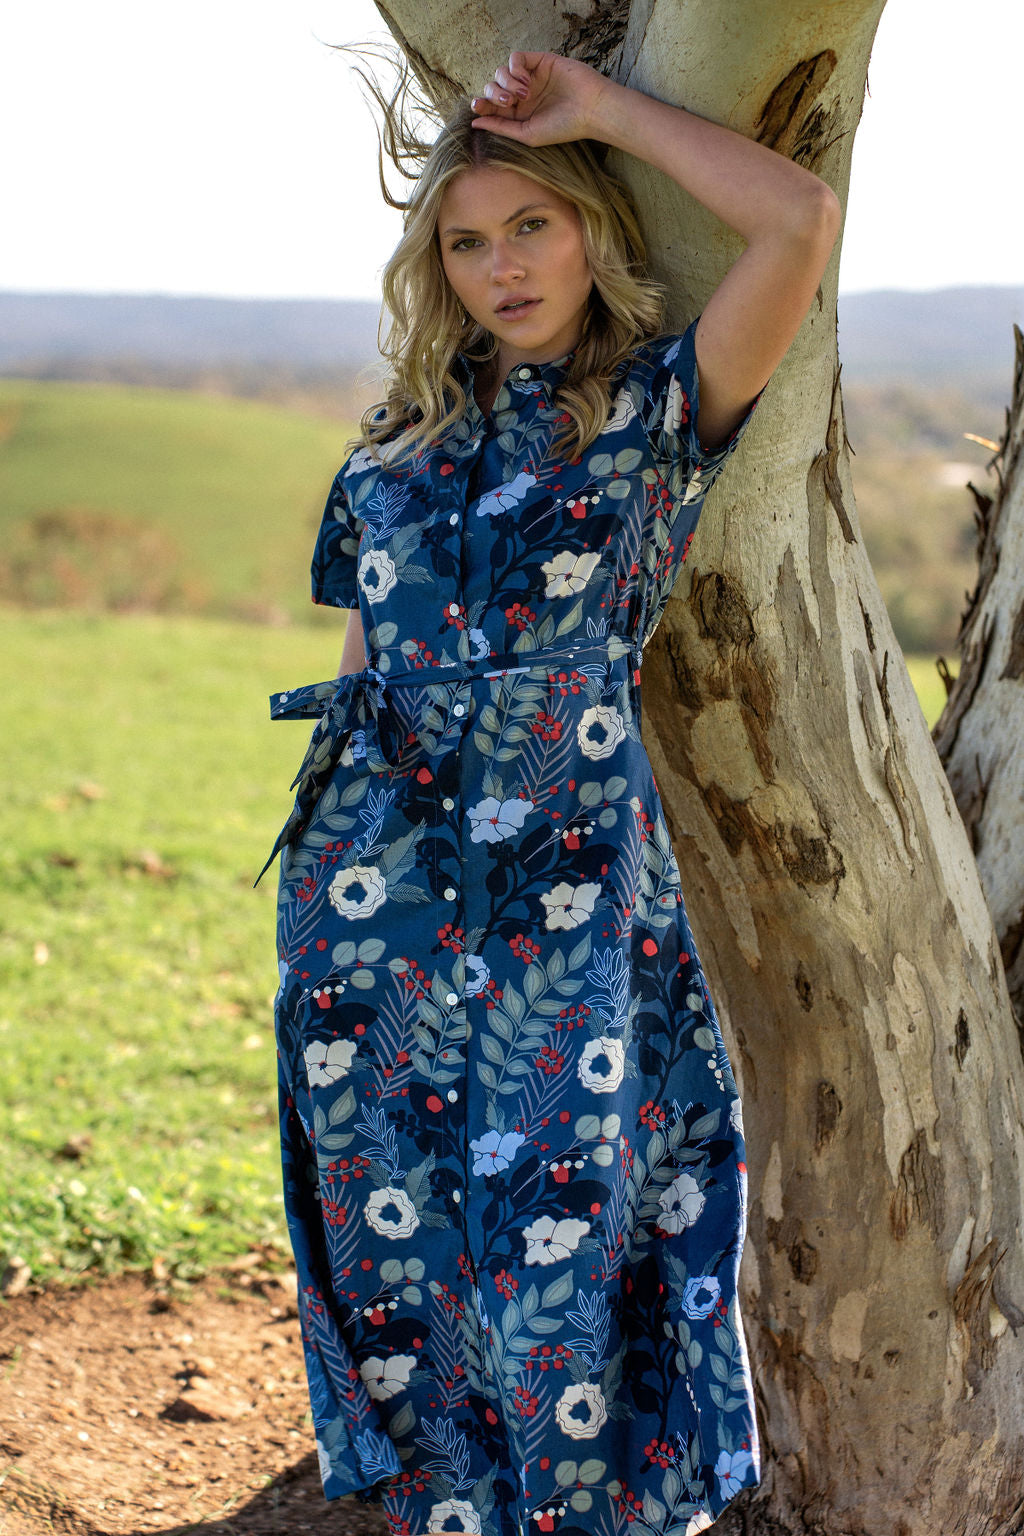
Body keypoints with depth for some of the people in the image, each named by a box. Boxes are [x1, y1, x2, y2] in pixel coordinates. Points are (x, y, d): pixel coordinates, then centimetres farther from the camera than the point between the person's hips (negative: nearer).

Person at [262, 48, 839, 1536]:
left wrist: (601, 110, -7)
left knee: (556, 1234, 0)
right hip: (376, 883, 5)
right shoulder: (413, 432, 13)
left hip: (564, 885, -4)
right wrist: (333, 838, 16)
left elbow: (802, 217, -16)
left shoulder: (663, 406, -1)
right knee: (396, 1238, 10)